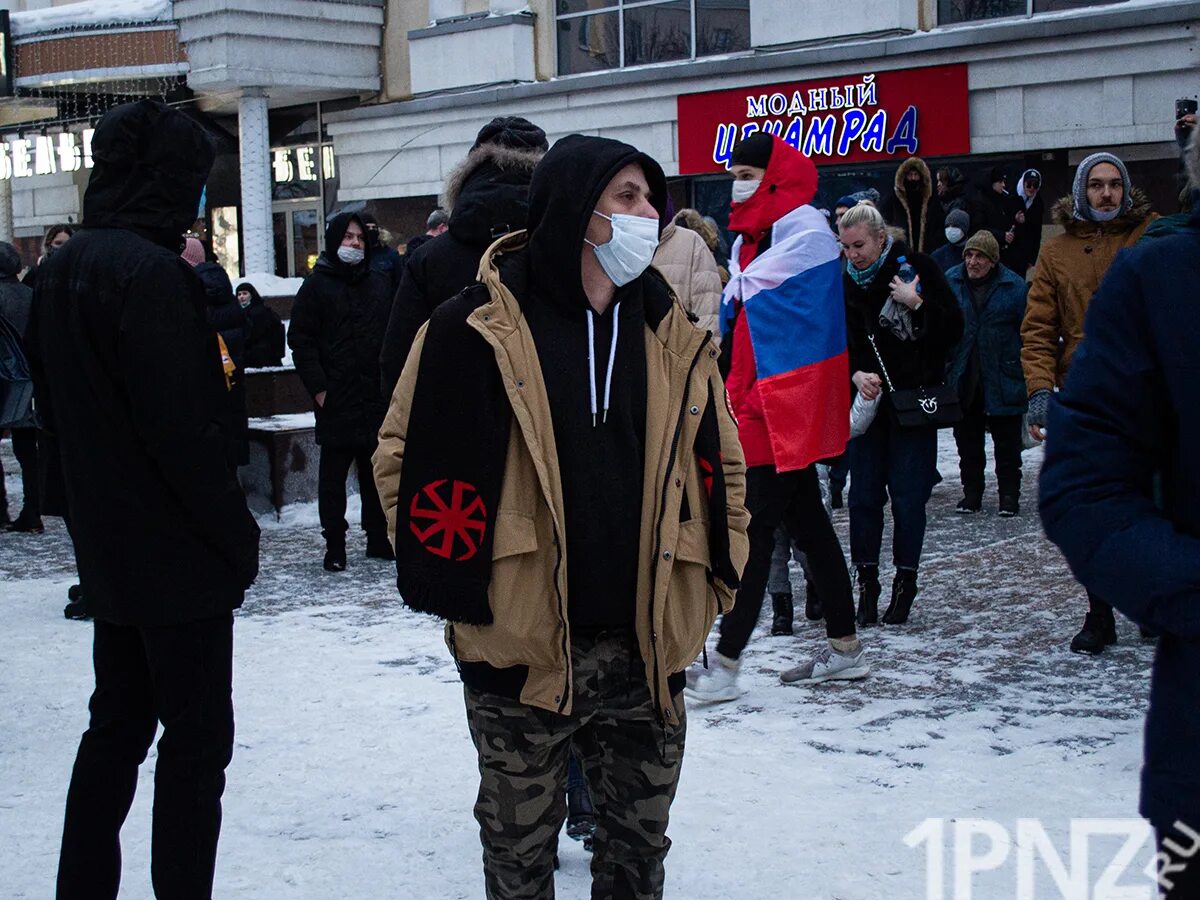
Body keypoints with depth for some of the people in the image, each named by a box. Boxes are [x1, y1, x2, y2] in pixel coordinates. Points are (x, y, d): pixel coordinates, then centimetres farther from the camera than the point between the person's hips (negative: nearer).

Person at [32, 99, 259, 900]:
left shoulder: (63, 269, 9)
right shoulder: (152, 272, -19)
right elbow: (183, 428, -22)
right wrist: (237, 531, -13)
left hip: (110, 546, 9)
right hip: (179, 553, -9)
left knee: (119, 723, 18)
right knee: (197, 739, 1)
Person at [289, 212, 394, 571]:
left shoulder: (380, 283, 13)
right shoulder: (317, 285, 0)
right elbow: (300, 340, -3)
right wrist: (318, 387, -11)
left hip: (377, 396, 4)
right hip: (336, 399, -4)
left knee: (376, 472, 11)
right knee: (333, 473, 1)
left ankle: (379, 538, 21)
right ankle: (334, 545, 6)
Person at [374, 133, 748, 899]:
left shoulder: (671, 333, 5)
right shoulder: (479, 329, -10)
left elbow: (720, 464, 14)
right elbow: (410, 456, -4)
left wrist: (717, 579, 8)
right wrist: (455, 585, -5)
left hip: (648, 648, 4)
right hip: (519, 647, -3)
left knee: (641, 837, 17)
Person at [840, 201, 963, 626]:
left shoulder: (918, 268, -5)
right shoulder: (846, 282, 5)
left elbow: (954, 329, -7)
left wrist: (916, 304, -20)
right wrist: (856, 374, -8)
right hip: (867, 400, 4)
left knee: (908, 497, -1)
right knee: (864, 493, 2)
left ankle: (905, 581, 11)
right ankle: (867, 580, 11)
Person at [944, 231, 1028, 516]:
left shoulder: (1014, 286, -6)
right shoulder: (949, 282, 0)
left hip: (1002, 382, -2)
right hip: (963, 380, 2)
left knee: (1006, 442, 8)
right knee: (967, 441, 12)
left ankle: (1009, 494, 18)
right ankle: (971, 492, 23)